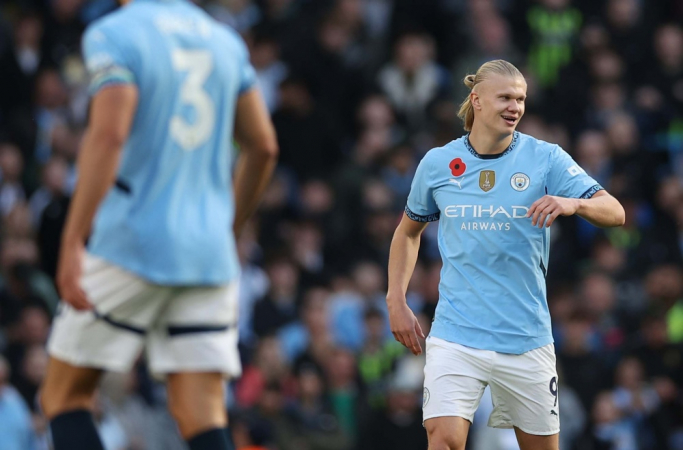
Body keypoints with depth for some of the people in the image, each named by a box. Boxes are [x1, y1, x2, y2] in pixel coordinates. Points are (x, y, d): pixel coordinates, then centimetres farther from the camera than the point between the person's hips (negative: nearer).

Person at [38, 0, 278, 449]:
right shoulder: (224, 41, 12)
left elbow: (109, 135, -19)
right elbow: (263, 147, 14)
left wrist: (72, 243, -20)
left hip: (132, 244, -5)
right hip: (209, 254, 5)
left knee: (64, 395, 8)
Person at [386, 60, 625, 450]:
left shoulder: (545, 158, -2)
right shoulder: (437, 164, 3)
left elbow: (614, 212, -10)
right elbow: (409, 230, 20)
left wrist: (574, 204, -31)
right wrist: (397, 301, 11)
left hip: (526, 340, 0)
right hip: (456, 336, 0)